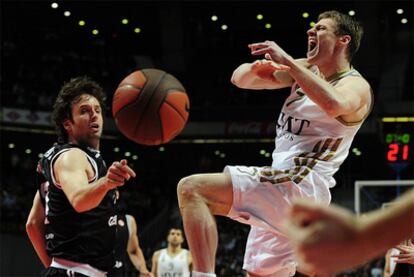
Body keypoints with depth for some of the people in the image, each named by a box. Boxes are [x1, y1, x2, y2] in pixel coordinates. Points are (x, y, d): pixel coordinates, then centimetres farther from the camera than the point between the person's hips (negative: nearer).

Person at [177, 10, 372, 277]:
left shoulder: (356, 86, -5)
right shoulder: (303, 70, 18)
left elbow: (334, 105, -31)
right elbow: (239, 79, 14)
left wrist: (287, 61, -26)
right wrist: (256, 68, -9)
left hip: (302, 187, -9)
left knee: (191, 189, -22)